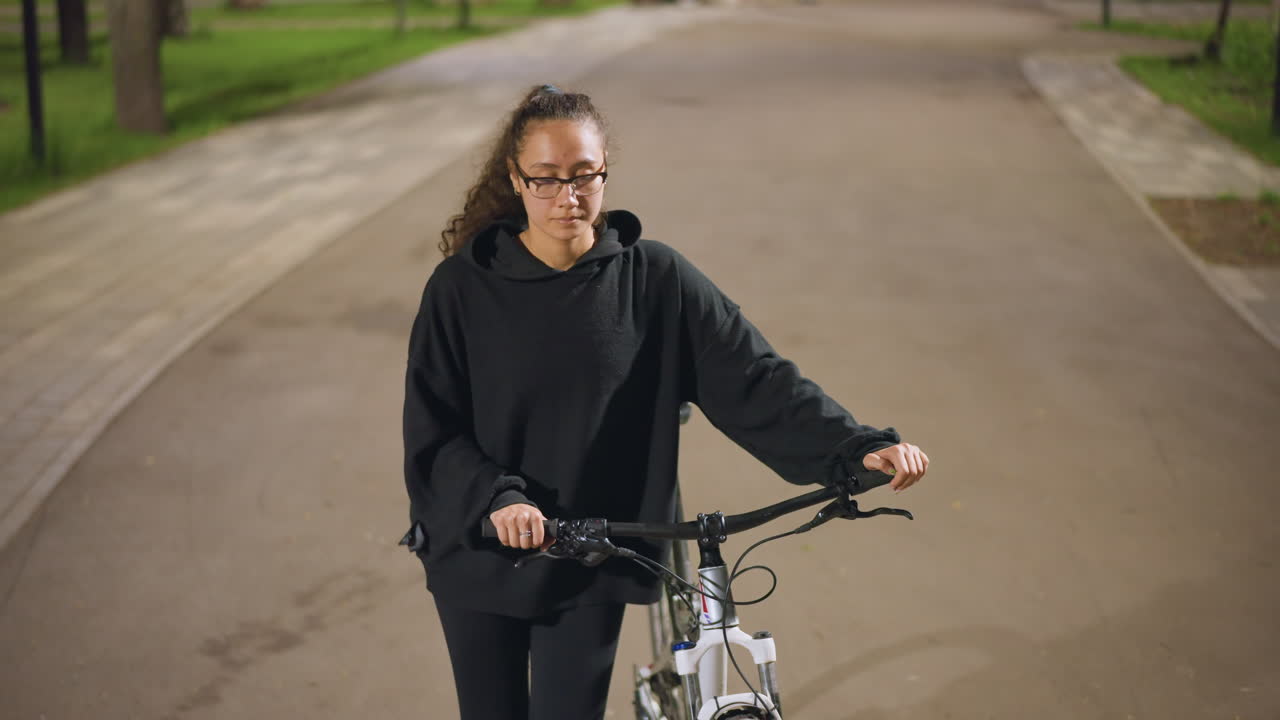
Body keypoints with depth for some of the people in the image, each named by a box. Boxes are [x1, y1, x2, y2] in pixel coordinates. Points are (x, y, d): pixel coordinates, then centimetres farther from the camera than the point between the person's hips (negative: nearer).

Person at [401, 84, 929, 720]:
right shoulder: (462, 286, -9)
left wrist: (860, 447, -23)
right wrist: (496, 498, -28)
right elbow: (431, 431, -10)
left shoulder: (653, 279, -8)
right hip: (480, 556, 0)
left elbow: (752, 377, -12)